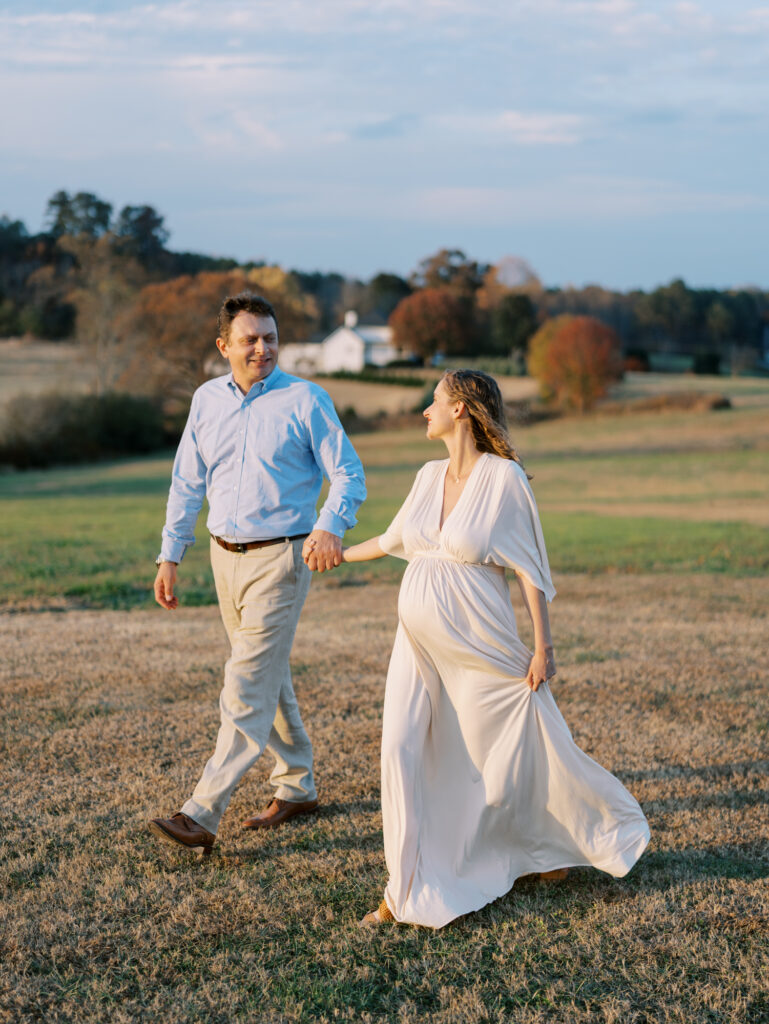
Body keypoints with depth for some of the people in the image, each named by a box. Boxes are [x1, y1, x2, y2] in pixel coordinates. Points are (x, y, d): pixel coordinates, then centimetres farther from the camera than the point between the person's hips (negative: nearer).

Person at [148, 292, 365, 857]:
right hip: (226, 556, 6)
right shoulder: (207, 399, 8)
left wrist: (329, 528, -27)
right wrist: (170, 556, 11)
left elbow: (349, 475, -8)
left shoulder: (305, 399, -8)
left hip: (280, 559, -6)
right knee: (269, 675, 16)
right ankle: (297, 787, 31)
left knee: (248, 687, -10)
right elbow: (187, 483, 14)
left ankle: (203, 815, -10)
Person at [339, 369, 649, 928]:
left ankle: (561, 839, 38)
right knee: (402, 750, -4)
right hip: (419, 641, 5)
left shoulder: (504, 478, -11)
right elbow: (394, 539, 23)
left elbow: (531, 568, -9)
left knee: (515, 753, 8)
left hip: (480, 646, -5)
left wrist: (543, 646, -11)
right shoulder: (429, 477, 6)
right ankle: (407, 889, 4)